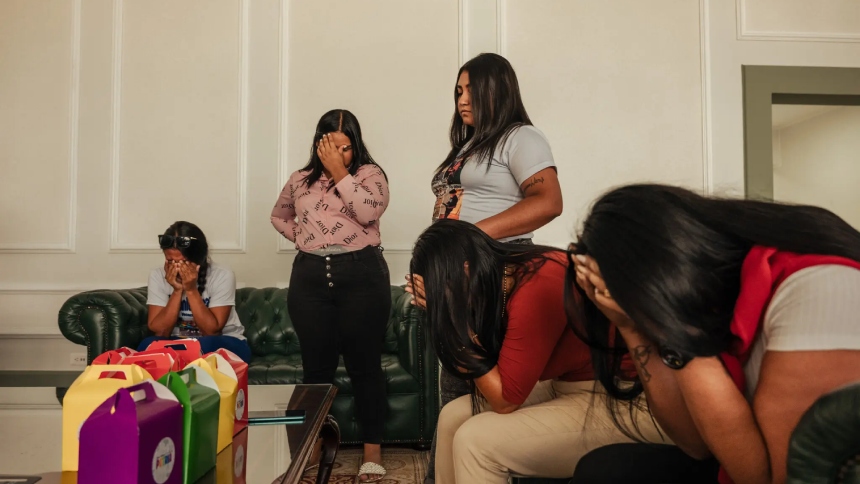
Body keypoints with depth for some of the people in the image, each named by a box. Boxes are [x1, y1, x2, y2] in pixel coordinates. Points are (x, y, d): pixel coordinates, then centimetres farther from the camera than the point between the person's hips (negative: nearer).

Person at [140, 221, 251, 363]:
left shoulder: (222, 276, -17)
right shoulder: (157, 276, -8)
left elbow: (211, 331, -21)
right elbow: (159, 331, -14)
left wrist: (191, 290, -26)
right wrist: (177, 291, -23)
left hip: (225, 345, -2)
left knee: (204, 345, -35)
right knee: (148, 345, -27)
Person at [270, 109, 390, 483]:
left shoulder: (370, 173, 1)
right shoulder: (300, 180, 13)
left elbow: (368, 212, -17)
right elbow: (279, 216, 27)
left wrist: (339, 172, -13)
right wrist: (300, 238, 10)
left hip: (362, 275, -3)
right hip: (310, 277, 3)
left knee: (364, 364, 1)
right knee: (316, 366, 9)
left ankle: (372, 449, 11)